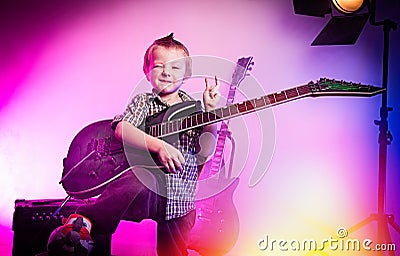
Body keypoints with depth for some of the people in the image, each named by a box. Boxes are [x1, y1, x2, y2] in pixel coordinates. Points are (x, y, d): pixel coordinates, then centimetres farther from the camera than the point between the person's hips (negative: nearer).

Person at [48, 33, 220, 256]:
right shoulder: (143, 102, 11)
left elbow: (205, 152, 3)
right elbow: (121, 129, -9)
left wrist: (211, 112, -9)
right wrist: (158, 146, -23)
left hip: (180, 199, 4)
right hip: (146, 180, -4)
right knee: (139, 184, -39)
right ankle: (84, 223, -42)